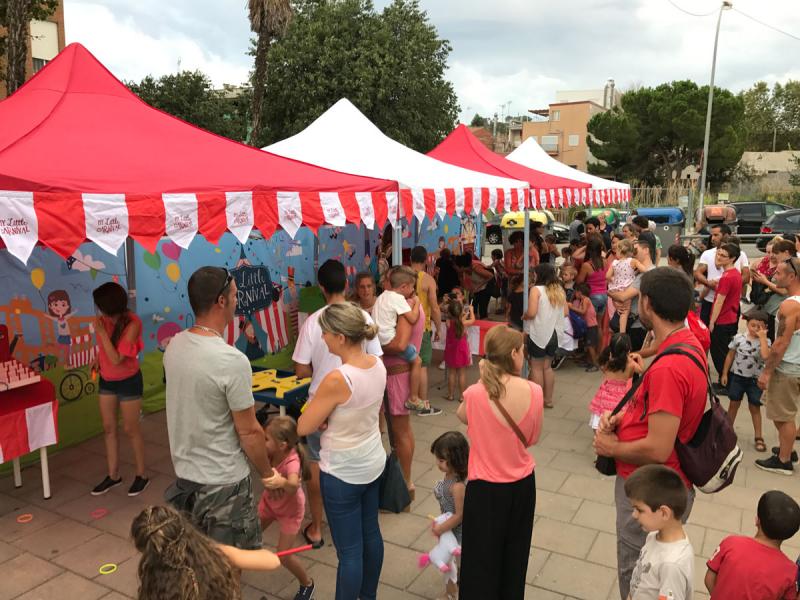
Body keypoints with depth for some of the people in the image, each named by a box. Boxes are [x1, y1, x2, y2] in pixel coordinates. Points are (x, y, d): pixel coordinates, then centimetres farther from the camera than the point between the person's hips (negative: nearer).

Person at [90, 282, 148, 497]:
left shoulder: (132, 324, -26)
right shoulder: (106, 319, -7)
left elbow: (116, 358, -28)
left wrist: (101, 332, -28)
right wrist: (98, 360, -1)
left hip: (128, 382, -6)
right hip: (106, 380, 6)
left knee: (130, 429, 4)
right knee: (108, 428, 13)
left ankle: (141, 475, 20)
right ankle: (113, 475, 26)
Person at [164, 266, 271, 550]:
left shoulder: (174, 346, -3)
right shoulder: (232, 361, -27)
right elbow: (249, 432, -20)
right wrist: (267, 473, -3)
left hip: (184, 472, 7)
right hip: (223, 483, -7)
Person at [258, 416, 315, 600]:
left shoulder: (292, 461, -41)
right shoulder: (269, 452, -23)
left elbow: (293, 486, -59)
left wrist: (282, 482, -79)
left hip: (290, 509, -5)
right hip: (269, 502, 5)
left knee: (283, 555, -1)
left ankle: (307, 584, 26)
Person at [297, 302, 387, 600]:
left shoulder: (337, 379, -31)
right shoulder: (378, 365, -8)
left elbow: (303, 428, -18)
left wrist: (321, 414, 0)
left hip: (342, 474, -8)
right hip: (373, 463, 8)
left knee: (349, 550, 8)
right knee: (371, 533, 24)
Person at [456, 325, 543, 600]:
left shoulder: (475, 394, -21)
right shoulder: (534, 391, -14)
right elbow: (532, 438, 0)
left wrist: (484, 378, -3)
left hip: (485, 488, -3)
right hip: (523, 484, 3)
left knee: (482, 560, 14)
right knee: (514, 556, 25)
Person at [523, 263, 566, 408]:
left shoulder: (536, 289, -12)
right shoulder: (560, 290, 6)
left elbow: (531, 313, -20)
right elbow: (565, 312, 11)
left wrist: (523, 316, -1)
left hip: (538, 334, -6)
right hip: (553, 334, 6)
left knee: (536, 367, 6)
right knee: (547, 367, 17)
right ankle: (548, 399, 22)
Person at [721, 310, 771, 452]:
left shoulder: (765, 341, -10)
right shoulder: (738, 338, -7)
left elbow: (765, 356, -31)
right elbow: (730, 356, 2)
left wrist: (762, 337, -25)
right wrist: (725, 373, 2)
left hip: (755, 379, -1)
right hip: (737, 376, 1)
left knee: (755, 408, 9)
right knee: (734, 404, 14)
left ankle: (758, 437, 19)